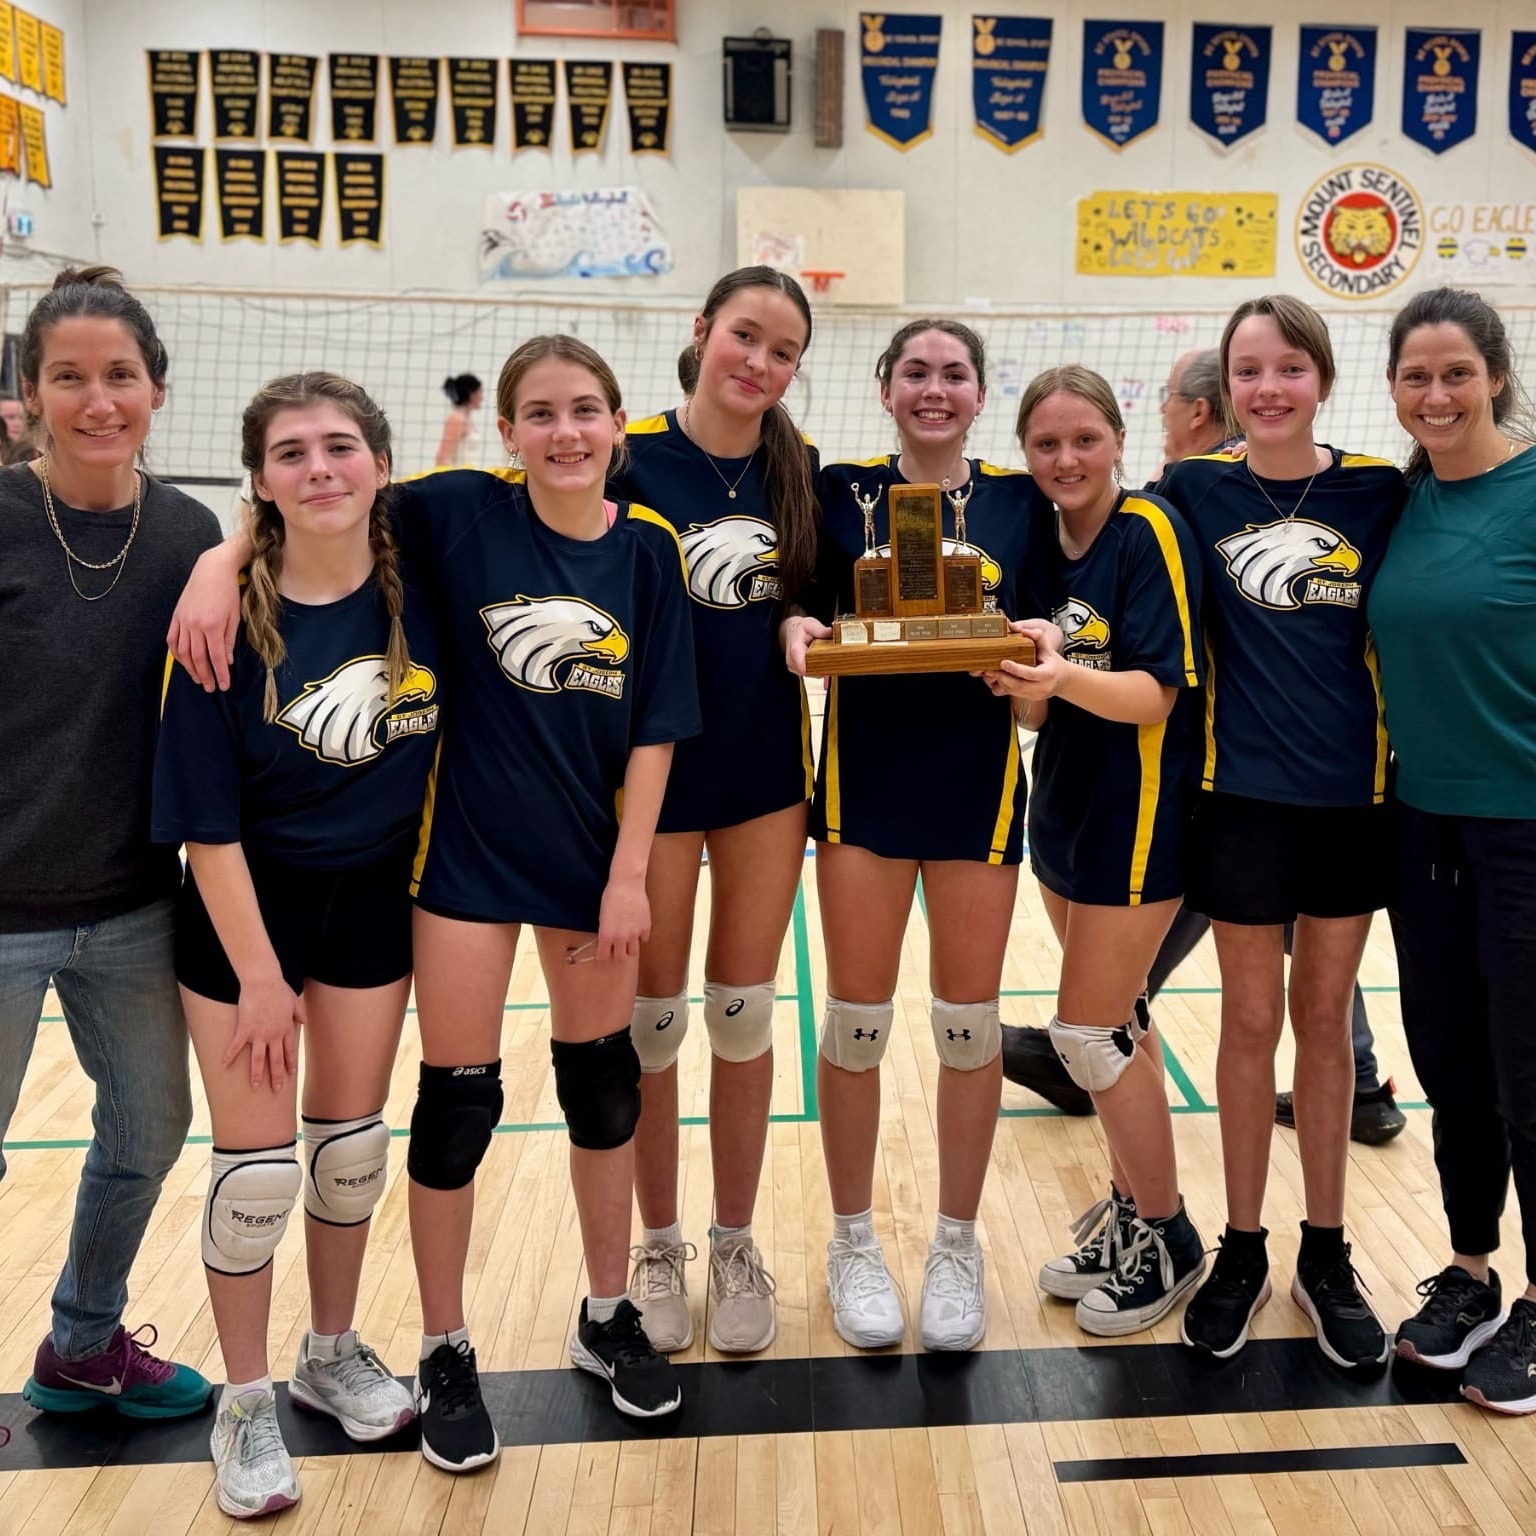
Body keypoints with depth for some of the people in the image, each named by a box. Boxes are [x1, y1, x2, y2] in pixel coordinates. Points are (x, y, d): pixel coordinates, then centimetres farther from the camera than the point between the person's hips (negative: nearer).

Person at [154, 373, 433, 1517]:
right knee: (257, 1160, 3)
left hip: (374, 899, 3)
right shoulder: (228, 620, -19)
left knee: (353, 1137, 15)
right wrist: (259, 974, -13)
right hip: (246, 906, -3)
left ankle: (333, 1353, 37)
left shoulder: (422, 588, -11)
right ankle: (247, 1404, 25)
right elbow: (208, 819, -15)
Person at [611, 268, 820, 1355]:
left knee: (744, 1018, 11)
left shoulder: (799, 468, 3)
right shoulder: (631, 457, -9)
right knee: (651, 1018, 9)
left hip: (766, 771, 3)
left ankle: (735, 1246, 28)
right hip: (653, 767, -2)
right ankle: (658, 1248, 28)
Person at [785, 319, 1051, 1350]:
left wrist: (1037, 644, -15)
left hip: (978, 774, 1)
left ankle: (958, 1246, 25)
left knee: (969, 1021, 7)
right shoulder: (840, 490, 4)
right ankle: (855, 1241, 24)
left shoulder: (1020, 499, 6)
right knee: (858, 1019, 4)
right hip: (865, 771, 0)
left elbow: (1041, 629, 7)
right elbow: (804, 612, 6)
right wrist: (799, 630, -16)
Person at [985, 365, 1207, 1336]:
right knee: (1118, 1023, 15)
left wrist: (1064, 678, -36)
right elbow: (1041, 713, 8)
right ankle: (1132, 1210, 30)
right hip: (1065, 807, 7)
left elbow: (1154, 695, -20)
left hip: (1138, 813, -7)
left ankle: (1169, 1241, 14)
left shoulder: (1151, 531, -13)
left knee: (1089, 1033, -4)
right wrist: (1018, 683, -13)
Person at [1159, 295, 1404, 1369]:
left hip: (1355, 792, 1)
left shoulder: (1379, 491, -1)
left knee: (1325, 1019, 12)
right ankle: (1242, 1251, 24)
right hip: (1244, 791, -1)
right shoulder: (1196, 489, -3)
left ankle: (1327, 1257, 26)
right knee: (1252, 1021, 7)